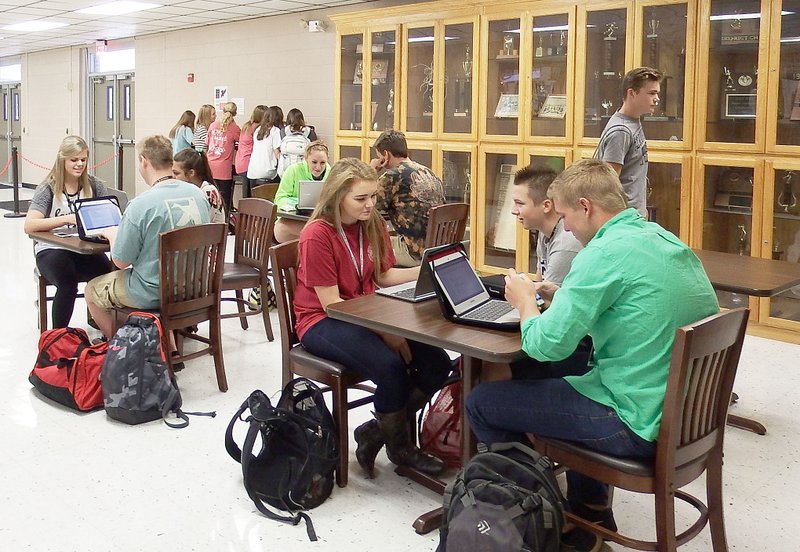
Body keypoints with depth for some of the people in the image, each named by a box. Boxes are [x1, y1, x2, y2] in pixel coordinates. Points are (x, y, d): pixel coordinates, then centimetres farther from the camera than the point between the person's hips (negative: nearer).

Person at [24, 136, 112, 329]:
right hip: (51, 250, -2)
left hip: (85, 249, 2)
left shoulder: (94, 186, 8)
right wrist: (67, 219, -27)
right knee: (68, 283, -32)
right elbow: (29, 226, -15)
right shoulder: (48, 189, -3)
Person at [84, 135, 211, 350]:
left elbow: (121, 261, -14)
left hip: (152, 293, -6)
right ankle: (169, 347, 30)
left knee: (92, 291, 19)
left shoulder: (141, 205, -23)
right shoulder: (198, 194, -5)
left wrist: (112, 235, 6)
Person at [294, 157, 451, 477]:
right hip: (322, 322, -7)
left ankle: (375, 432, 5)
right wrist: (384, 331, -22)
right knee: (391, 366, -31)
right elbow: (331, 302, -18)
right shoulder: (317, 235, -17)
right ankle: (399, 447, -2)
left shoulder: (373, 224, 3)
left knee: (436, 364, -13)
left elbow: (383, 276, 10)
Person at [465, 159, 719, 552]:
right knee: (569, 371, 33)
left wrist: (525, 300, 0)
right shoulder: (667, 240, 9)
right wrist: (561, 294, 14)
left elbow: (546, 346, -20)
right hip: (689, 410, 10)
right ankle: (591, 514, 34)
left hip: (640, 425, -9)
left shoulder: (605, 252, -20)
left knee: (481, 402, 1)